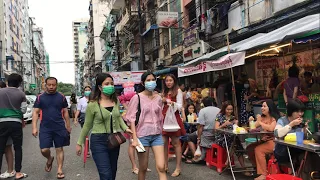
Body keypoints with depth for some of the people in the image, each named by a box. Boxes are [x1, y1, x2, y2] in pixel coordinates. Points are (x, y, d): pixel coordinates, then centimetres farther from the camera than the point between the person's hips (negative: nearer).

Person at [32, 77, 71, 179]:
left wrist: (68, 126, 9)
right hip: (45, 128, 0)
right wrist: (34, 128, -6)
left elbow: (65, 112, 9)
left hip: (60, 128, 0)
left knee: (59, 149, 5)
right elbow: (35, 112, 2)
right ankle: (49, 159, 31)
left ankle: (60, 170, 16)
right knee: (44, 150, -3)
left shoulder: (61, 97, 4)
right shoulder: (40, 97, 3)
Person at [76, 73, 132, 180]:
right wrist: (79, 143, 5)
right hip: (99, 141, -5)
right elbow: (87, 126, 1)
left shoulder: (116, 102, 3)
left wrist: (125, 128, 4)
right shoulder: (92, 105, -10)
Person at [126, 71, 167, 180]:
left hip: (157, 135, 3)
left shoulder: (158, 98, 7)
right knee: (143, 168, 7)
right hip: (142, 135, -3)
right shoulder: (137, 97, -6)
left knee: (161, 167, -5)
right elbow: (132, 118, -8)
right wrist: (134, 138, -14)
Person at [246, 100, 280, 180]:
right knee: (250, 148, -1)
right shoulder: (263, 117, 11)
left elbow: (271, 128, -31)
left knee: (258, 150, -26)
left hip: (274, 142, -9)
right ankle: (257, 168, 11)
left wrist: (260, 122, -20)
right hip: (264, 140, 9)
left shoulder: (275, 118, -13)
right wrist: (251, 122, -11)